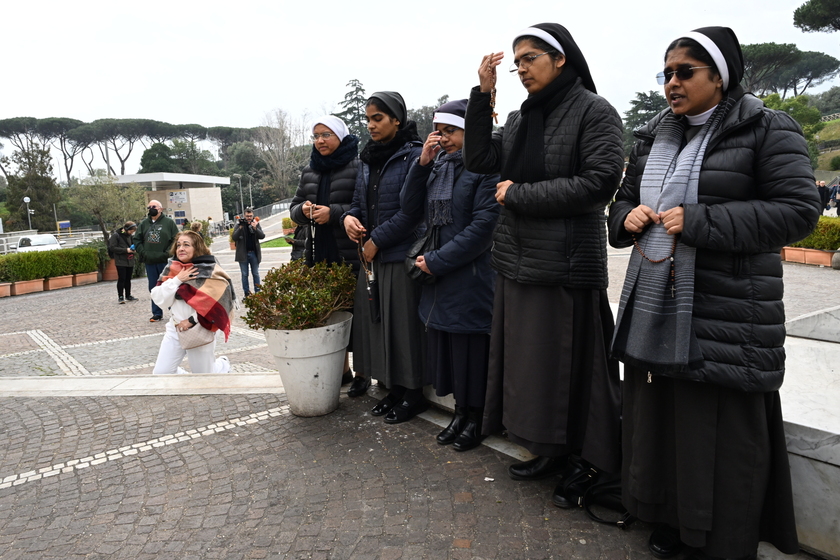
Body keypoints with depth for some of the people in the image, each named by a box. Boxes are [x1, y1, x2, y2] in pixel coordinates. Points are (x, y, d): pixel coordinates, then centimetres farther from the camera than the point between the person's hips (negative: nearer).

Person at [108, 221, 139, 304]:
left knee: (128, 279, 12)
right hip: (121, 262, -6)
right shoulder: (115, 235, -8)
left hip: (130, 261, 6)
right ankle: (120, 297, 3)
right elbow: (112, 247, -13)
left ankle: (128, 296, 21)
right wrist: (126, 250, -19)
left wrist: (133, 249, 2)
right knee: (121, 279, -4)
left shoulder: (129, 236, 11)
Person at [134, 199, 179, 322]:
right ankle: (157, 313, 16)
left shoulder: (169, 222, -1)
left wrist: (167, 254, -14)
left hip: (165, 261, -4)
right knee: (154, 289, 9)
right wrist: (142, 253, -1)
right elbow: (137, 239, 13)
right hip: (150, 262, 4)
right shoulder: (144, 223, 11)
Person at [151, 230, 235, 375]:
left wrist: (192, 320, -18)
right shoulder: (172, 268, 5)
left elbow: (215, 303, -20)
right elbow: (159, 300, -2)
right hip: (174, 330, 5)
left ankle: (223, 364, 40)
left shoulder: (210, 270, -11)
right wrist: (177, 280, -14)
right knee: (160, 373, 1)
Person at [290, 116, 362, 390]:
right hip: (320, 254, 7)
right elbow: (294, 208, 20)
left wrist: (334, 213, -20)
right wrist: (303, 210, -2)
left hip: (351, 256, -6)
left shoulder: (358, 166, -6)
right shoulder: (309, 172, 16)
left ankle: (361, 373, 14)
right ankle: (342, 370, 24)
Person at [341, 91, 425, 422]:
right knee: (376, 320, 10)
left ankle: (412, 393, 13)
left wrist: (376, 240, -13)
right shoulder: (368, 160, 15)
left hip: (401, 256, -7)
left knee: (403, 323, -2)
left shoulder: (414, 155, -8)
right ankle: (393, 388, 23)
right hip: (371, 257, 8)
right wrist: (349, 217, -3)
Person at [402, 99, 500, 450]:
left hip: (472, 276, -7)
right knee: (445, 350, 14)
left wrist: (436, 261, -14)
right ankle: (460, 412, 31)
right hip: (438, 277, 7)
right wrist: (422, 163, -3)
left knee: (471, 351, 4)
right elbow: (411, 207, 8)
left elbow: (483, 226, -17)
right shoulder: (439, 165, 11)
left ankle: (475, 418, 23)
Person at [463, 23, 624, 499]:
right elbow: (479, 160, 7)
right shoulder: (521, 118, 15)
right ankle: (552, 453, 28)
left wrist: (518, 195, -12)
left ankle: (588, 467, 18)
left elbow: (600, 182, -16)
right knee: (529, 362, 12)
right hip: (517, 259, 7)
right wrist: (483, 96, -1)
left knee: (567, 365, 0)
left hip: (566, 263, -7)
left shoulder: (594, 111, -5)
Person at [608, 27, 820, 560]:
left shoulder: (767, 129, -3)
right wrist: (628, 216, -2)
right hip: (654, 306, 6)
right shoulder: (653, 136, 14)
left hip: (725, 314, -5)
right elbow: (624, 200, 22)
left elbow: (798, 209, -12)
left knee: (720, 433, 1)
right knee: (657, 420, 12)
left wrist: (699, 222, -19)